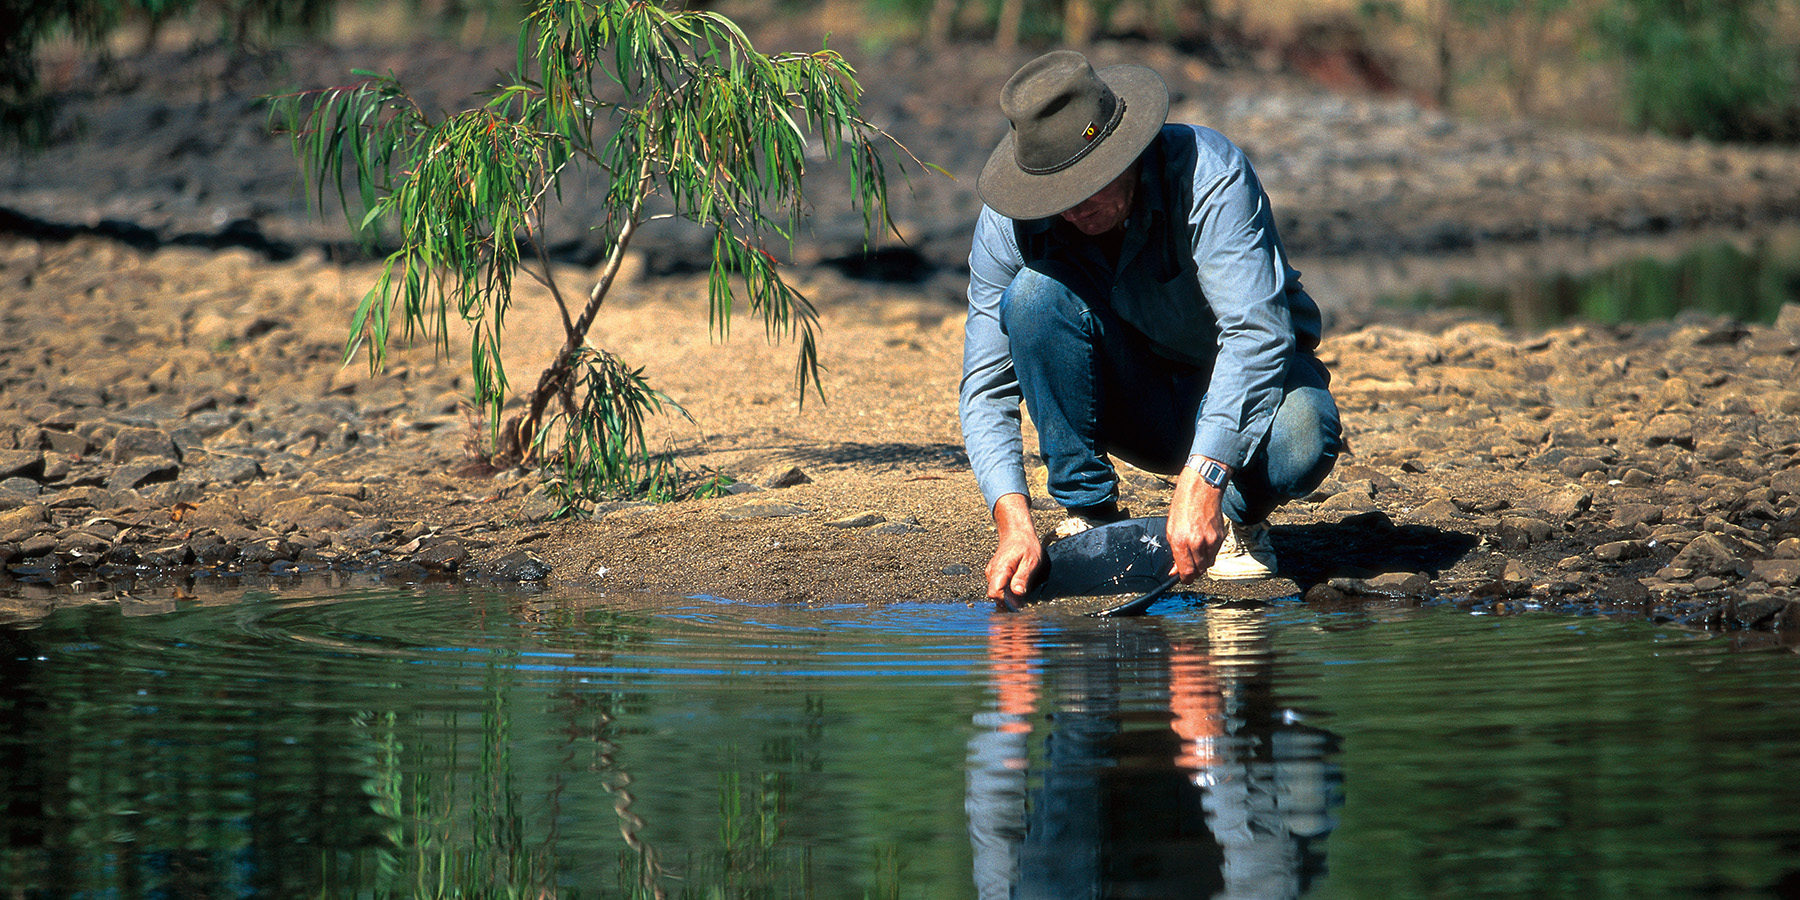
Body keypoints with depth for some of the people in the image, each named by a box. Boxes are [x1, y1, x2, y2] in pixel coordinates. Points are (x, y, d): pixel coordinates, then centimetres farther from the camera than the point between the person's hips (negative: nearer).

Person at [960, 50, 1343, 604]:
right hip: (1134, 405, 3)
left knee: (1299, 442, -39)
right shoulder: (1008, 225, -18)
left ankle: (1237, 516, -2)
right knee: (1036, 293, -27)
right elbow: (985, 390, -18)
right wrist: (1013, 519, -36)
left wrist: (1201, 480, -51)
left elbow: (1258, 331, -38)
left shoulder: (1208, 175, -29)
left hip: (1244, 383, -2)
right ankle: (1088, 514, -14)